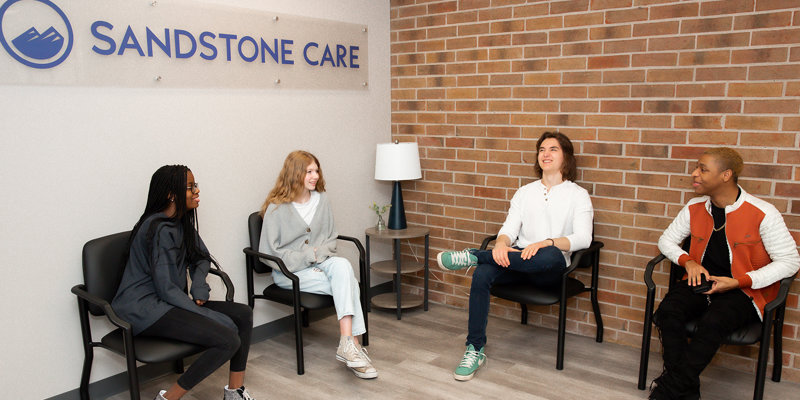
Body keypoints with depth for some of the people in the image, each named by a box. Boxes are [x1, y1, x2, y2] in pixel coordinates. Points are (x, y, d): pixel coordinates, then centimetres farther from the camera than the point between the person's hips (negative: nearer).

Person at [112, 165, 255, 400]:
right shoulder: (160, 229, -19)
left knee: (243, 314, -4)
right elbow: (166, 289, -22)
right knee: (228, 340, -24)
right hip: (144, 308, -9)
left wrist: (199, 288, -2)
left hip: (168, 302, 9)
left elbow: (202, 257, 20)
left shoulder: (182, 222, 10)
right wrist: (211, 317, -20)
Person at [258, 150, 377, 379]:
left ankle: (347, 345, -37)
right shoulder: (276, 208, -6)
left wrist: (318, 254, -9)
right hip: (289, 272, -4)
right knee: (348, 285, -26)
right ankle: (352, 345, -23)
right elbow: (268, 253, -8)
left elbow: (331, 240, 13)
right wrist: (307, 256, -14)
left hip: (321, 263, 4)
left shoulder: (321, 199, 9)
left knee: (342, 265, -32)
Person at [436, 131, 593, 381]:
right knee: (482, 274, -28)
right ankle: (475, 350, -21)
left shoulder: (578, 195, 5)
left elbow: (583, 238, -10)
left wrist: (545, 243, -27)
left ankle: (472, 256, -29)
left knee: (552, 255, -40)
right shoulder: (525, 192, 18)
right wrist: (501, 244, -20)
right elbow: (509, 229, 6)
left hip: (549, 271, -3)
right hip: (518, 260, 3)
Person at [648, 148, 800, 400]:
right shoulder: (695, 208, 4)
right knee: (668, 310, -26)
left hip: (744, 291, -4)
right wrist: (688, 262, -6)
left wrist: (737, 282, -17)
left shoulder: (763, 214, -11)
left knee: (713, 322, -34)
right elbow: (667, 240, 16)